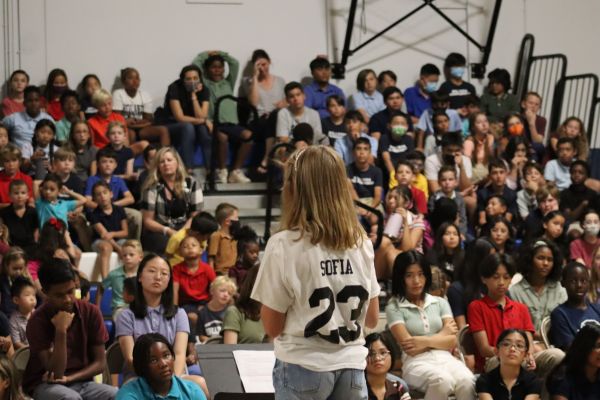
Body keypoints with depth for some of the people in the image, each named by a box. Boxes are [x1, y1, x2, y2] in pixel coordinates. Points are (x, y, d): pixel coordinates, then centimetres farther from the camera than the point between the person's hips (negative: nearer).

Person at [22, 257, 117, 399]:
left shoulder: (91, 312, -3)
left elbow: (100, 362, 2)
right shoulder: (37, 322, -14)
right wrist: (61, 331, -25)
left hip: (81, 382, 4)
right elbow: (56, 373, -18)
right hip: (46, 385, -4)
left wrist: (68, 378, -13)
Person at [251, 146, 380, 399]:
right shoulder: (361, 243, 4)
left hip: (304, 367, -4)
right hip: (351, 365, 4)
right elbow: (372, 319, 11)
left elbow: (272, 326, -6)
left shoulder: (284, 244, -11)